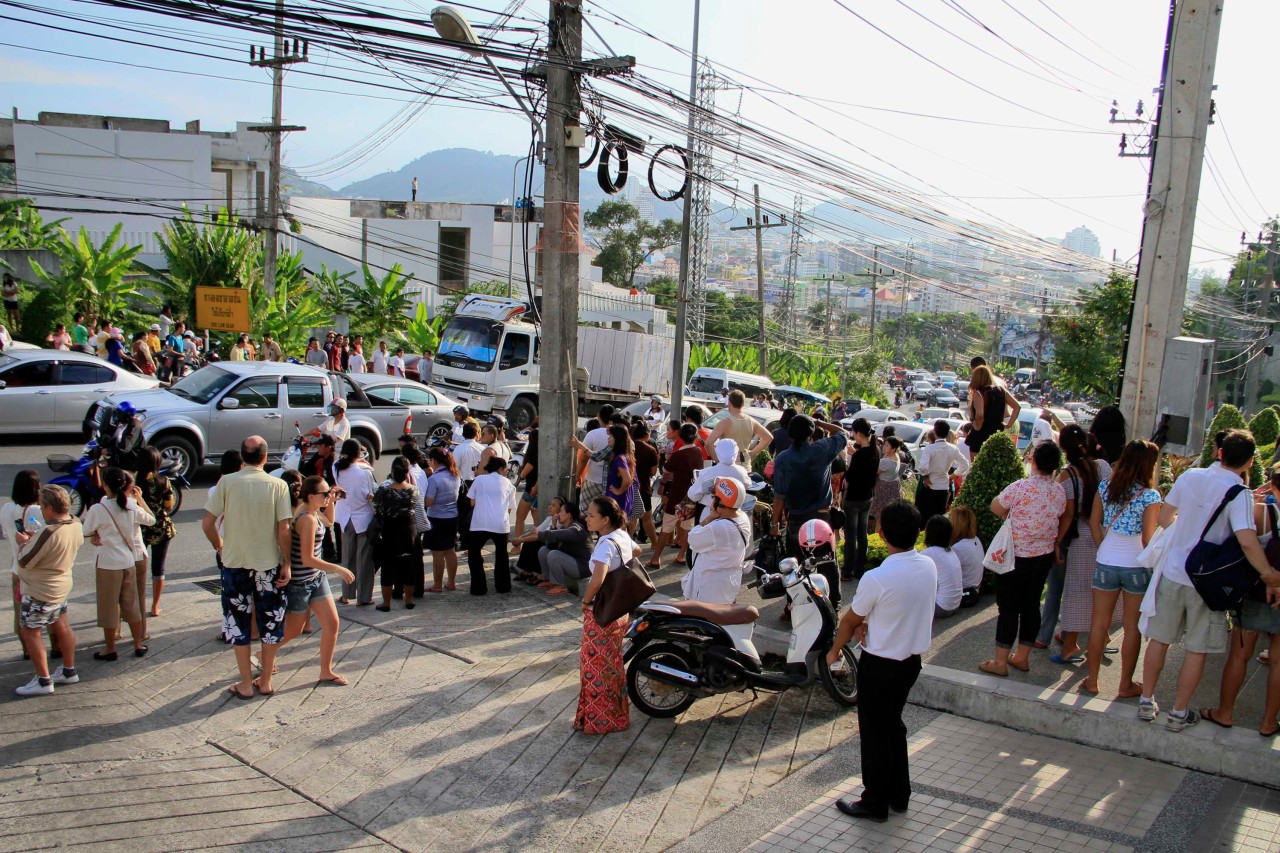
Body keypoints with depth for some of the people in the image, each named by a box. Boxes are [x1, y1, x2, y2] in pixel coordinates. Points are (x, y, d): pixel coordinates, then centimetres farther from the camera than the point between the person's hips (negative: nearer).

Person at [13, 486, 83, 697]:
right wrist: (34, 538, 4)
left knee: (30, 633, 6)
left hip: (40, 592, -8)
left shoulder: (48, 532, -31)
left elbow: (24, 562, -22)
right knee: (62, 626, 20)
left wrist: (23, 543, -5)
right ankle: (69, 671, 32)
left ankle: (43, 681, 12)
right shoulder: (76, 525, -5)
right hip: (62, 586, 8)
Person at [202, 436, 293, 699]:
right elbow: (284, 530, -10)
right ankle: (265, 681, 21)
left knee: (238, 622, 12)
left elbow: (207, 524, -5)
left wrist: (220, 547, 13)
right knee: (271, 622, 13)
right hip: (268, 563, 0)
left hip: (235, 562, 0)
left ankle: (246, 684, 17)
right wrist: (286, 564, 0)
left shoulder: (226, 482, -6)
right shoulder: (278, 485, -7)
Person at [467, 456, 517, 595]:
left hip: (480, 523, -2)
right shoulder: (507, 483, 13)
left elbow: (472, 503, 9)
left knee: (474, 553, 15)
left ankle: (478, 587, 9)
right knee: (502, 553, 23)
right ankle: (503, 586, 25)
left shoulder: (479, 479, 11)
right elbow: (509, 508, 12)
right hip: (501, 524, 2)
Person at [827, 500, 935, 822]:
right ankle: (899, 795, 36)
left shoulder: (876, 578, -27)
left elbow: (849, 620, -11)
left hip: (880, 665, -7)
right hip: (912, 659, 7)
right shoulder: (928, 567, -7)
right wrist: (871, 621, -3)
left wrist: (835, 650, 5)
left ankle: (875, 804, 23)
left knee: (875, 734, 10)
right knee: (894, 726, 23)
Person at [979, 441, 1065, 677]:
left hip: (1016, 557, -6)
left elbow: (996, 507, -9)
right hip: (1044, 556, 6)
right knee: (1032, 605, 14)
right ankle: (1022, 657, 26)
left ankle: (1000, 661, 9)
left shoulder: (1021, 487, -22)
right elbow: (1059, 519, 9)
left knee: (1009, 608, 3)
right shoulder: (1060, 492, -3)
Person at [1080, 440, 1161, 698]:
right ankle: (1126, 685, 21)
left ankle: (1092, 681, 19)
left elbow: (1094, 522, 4)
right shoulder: (1150, 495, -14)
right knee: (1132, 628, 11)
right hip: (1136, 566, -3)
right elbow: (1148, 539, -13)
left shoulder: (1106, 485, -2)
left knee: (1099, 623, 12)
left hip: (1105, 563, 3)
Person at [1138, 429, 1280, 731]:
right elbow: (1247, 541, -28)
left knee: (1159, 639, 14)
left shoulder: (1190, 476, -3)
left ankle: (1146, 702, 23)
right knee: (1196, 651, 10)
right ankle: (1179, 713, 18)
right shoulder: (1239, 493, -16)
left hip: (1173, 573, 4)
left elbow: (1164, 518, 9)